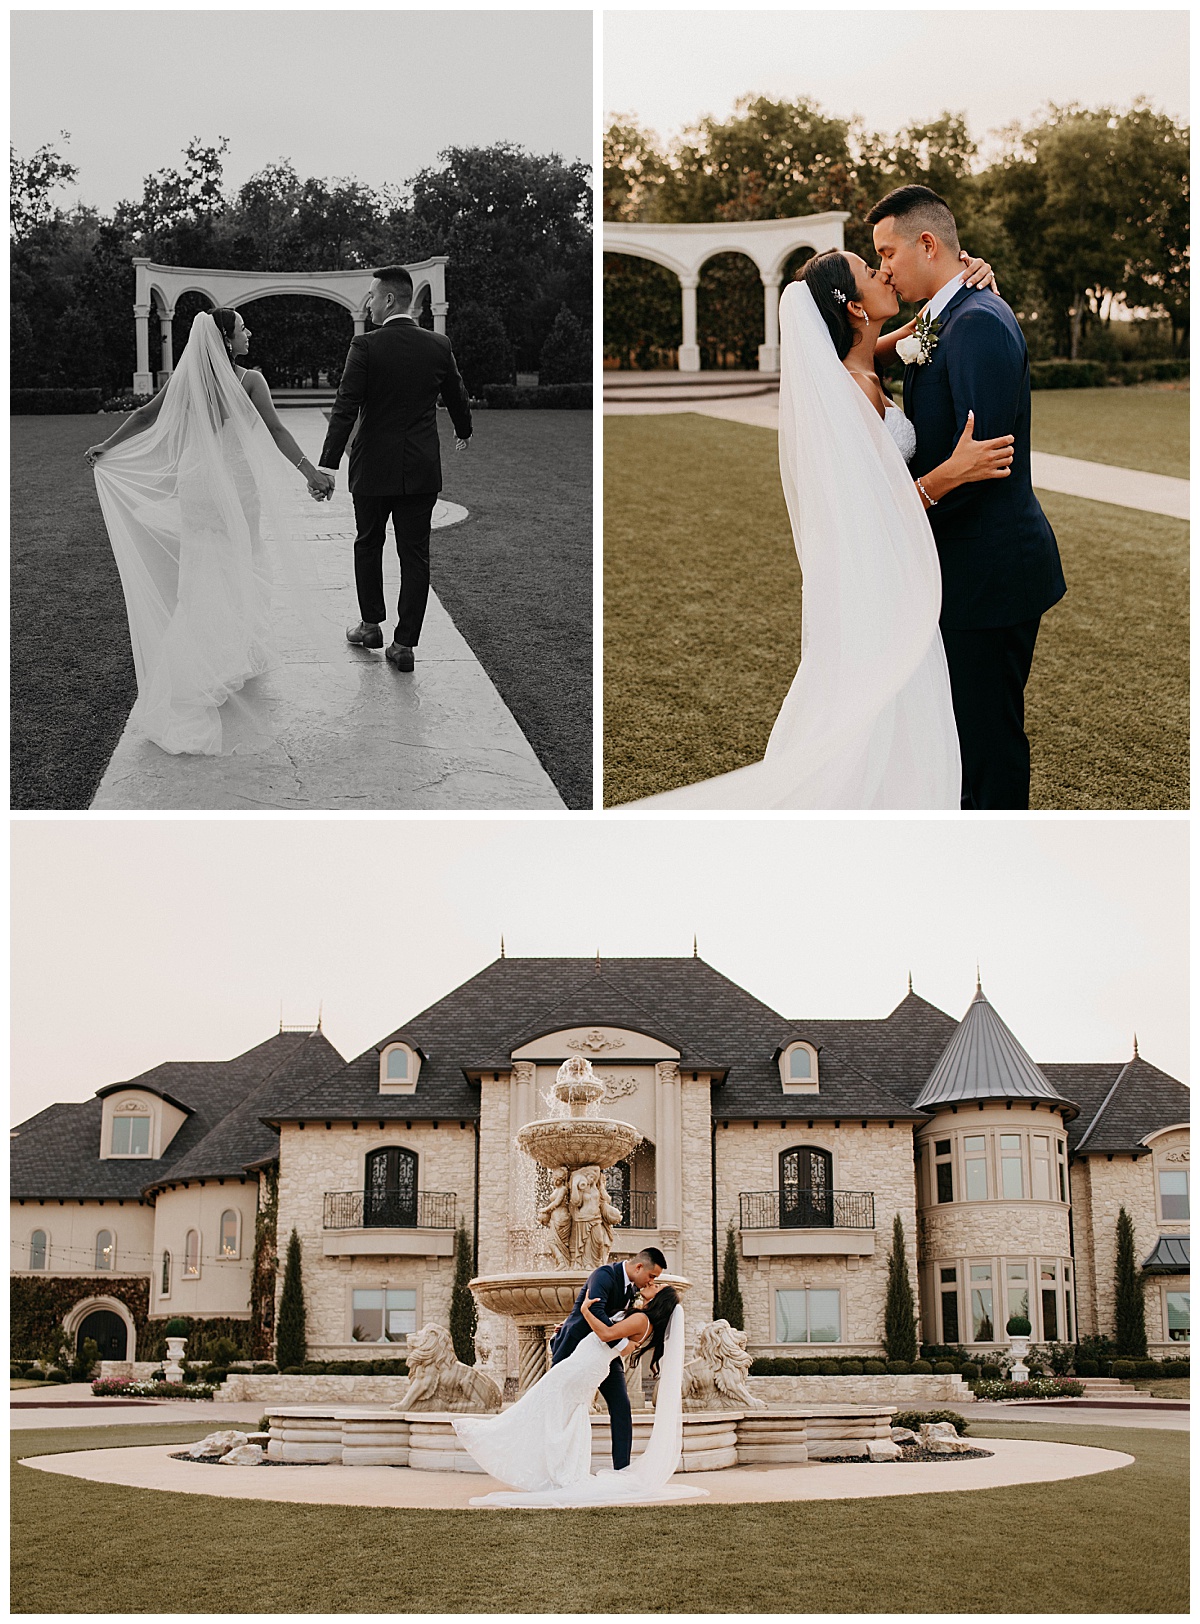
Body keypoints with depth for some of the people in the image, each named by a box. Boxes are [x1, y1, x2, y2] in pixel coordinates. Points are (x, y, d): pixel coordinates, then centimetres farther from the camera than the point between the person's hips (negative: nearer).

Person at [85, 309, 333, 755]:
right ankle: (237, 654, 18)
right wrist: (309, 470, -20)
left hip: (196, 484, 4)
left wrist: (106, 447, 12)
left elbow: (145, 415, 3)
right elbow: (275, 431, -19)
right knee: (238, 567, 11)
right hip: (237, 484, -4)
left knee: (201, 571, 14)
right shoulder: (249, 380, -13)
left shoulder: (185, 377, -1)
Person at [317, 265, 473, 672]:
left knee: (368, 544, 18)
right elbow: (457, 398, 15)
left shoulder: (366, 346, -12)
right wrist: (463, 431, 36)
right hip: (422, 470, 2)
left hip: (374, 468, -2)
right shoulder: (438, 345, 0)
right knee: (415, 555, 5)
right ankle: (405, 644, 4)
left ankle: (371, 625, 28)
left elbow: (345, 409, -16)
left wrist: (327, 466, -16)